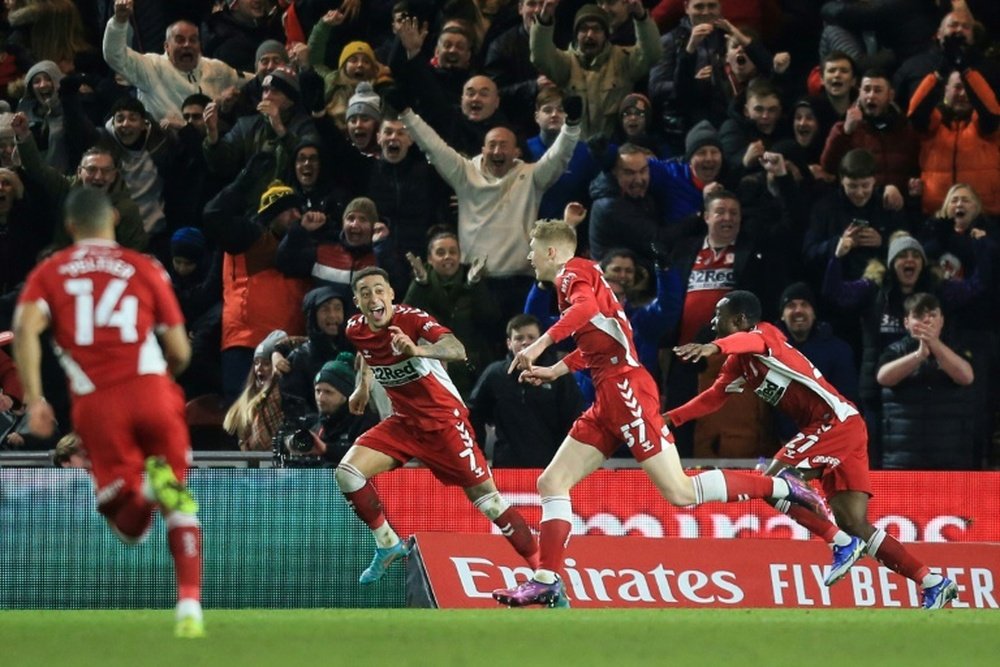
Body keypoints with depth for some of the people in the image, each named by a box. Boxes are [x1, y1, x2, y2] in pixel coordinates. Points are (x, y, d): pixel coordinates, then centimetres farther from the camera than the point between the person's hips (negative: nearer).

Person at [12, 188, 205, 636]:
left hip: (96, 403, 0)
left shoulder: (49, 274, 13)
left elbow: (25, 328, -6)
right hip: (151, 389, 0)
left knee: (128, 528, 8)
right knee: (181, 509, 13)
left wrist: (34, 400, -6)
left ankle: (142, 486, -27)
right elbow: (179, 351, 10)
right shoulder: (145, 269, 12)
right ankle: (189, 607, -3)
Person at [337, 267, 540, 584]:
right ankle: (388, 545, 6)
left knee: (485, 496, -8)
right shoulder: (356, 330, -5)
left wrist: (418, 350, -57)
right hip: (404, 422, 5)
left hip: (445, 420, -5)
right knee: (347, 473, -11)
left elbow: (457, 350, -41)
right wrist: (363, 387, 21)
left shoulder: (412, 319, -23)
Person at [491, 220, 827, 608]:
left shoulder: (573, 271, -3)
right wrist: (554, 371, 32)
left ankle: (778, 487, -5)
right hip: (608, 401, 10)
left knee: (680, 492, -14)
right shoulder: (577, 278, 25)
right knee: (552, 482, 4)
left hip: (625, 388, -10)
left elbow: (588, 306, -26)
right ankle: (546, 583, 0)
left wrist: (540, 344, -31)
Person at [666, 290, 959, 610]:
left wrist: (714, 347, -51)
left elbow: (750, 340, -32)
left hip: (837, 419, -10)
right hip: (841, 428, 10)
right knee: (856, 525, 3)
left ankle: (842, 544, -11)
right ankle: (934, 584, 3)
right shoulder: (739, 364, 19)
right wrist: (670, 418, 15)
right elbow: (713, 397, 25)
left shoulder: (765, 334, -8)